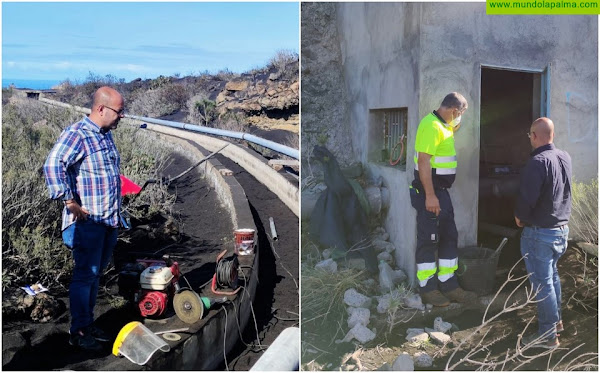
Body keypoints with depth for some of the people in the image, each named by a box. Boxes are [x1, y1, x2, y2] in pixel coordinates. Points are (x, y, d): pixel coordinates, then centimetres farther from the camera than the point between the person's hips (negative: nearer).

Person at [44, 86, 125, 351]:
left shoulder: (106, 135, 14)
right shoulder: (77, 134, -15)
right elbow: (52, 166, -27)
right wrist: (71, 203, -26)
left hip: (109, 220, 9)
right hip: (88, 222, -9)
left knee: (95, 274, 16)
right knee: (85, 275, -2)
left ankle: (88, 324, 28)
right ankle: (78, 331, 11)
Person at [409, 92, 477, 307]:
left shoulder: (442, 125, 13)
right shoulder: (431, 126, -18)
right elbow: (423, 161, -25)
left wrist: (452, 131, 19)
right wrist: (429, 196, -27)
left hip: (441, 190, 10)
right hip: (429, 192, -10)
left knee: (449, 237, 13)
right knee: (428, 239, -1)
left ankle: (448, 285, 21)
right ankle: (427, 289, 11)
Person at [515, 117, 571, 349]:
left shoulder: (537, 162, -23)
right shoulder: (565, 158, 3)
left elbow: (527, 198, -25)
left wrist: (519, 216, -6)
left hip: (540, 232, -8)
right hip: (562, 228, 9)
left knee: (542, 282, 1)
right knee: (552, 274, 24)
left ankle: (548, 335, 9)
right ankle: (556, 320, 38)